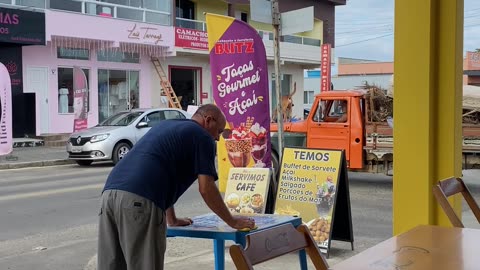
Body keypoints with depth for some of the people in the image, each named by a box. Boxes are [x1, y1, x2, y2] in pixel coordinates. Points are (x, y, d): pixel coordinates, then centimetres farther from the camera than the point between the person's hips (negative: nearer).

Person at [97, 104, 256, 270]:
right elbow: (206, 189, 2)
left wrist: (172, 219, 46)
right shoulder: (202, 137, 8)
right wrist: (232, 221, 16)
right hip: (139, 201, -8)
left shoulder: (166, 125, 32)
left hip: (110, 192, 8)